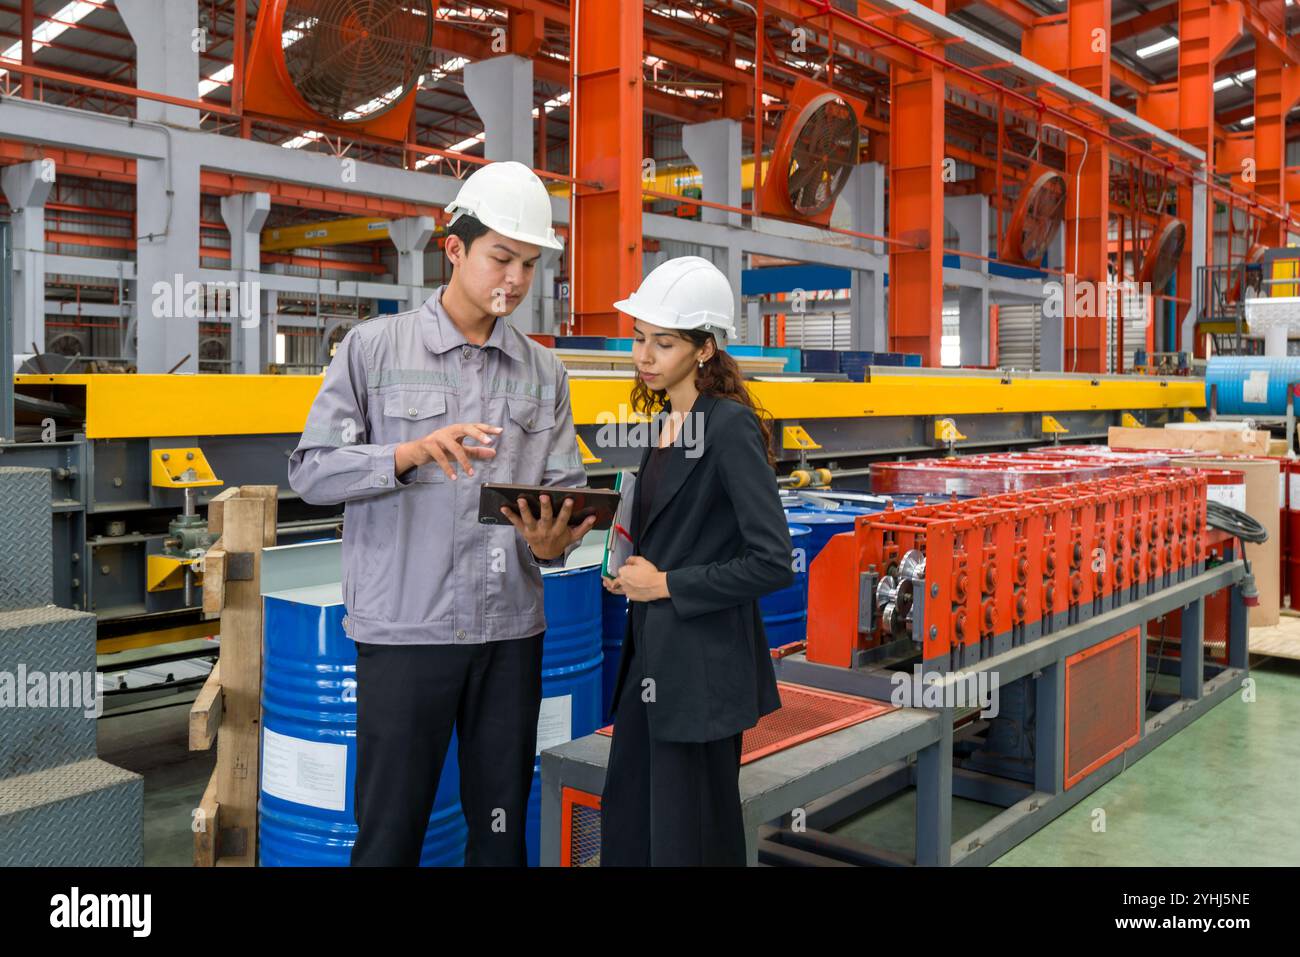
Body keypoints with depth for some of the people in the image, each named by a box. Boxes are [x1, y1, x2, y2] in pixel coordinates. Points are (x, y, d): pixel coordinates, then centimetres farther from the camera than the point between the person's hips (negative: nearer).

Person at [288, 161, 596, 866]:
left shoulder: (545, 373, 10)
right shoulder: (374, 347, 0)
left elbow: (566, 487, 6)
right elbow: (311, 470, -4)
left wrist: (551, 541, -16)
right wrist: (413, 451, -20)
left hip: (511, 630, 3)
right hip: (405, 627, -3)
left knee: (502, 828, 13)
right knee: (389, 830, 5)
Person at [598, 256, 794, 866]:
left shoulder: (731, 427, -16)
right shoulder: (666, 422, 10)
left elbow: (772, 562, -21)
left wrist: (666, 585, -14)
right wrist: (635, 570, 0)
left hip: (702, 672, -8)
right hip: (652, 657, 8)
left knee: (687, 841, 7)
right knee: (625, 830, 18)